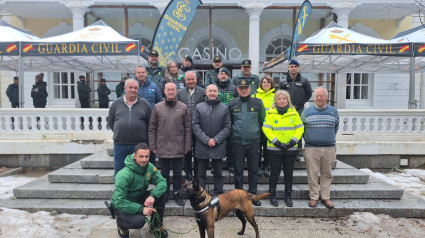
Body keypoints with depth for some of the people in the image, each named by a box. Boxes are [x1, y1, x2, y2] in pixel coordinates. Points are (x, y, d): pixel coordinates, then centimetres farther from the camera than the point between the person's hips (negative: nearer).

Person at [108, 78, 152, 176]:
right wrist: (118, 132, 10)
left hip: (138, 145, -1)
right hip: (119, 145, 1)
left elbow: (150, 123, 8)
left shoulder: (144, 104, 4)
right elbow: (110, 122, 15)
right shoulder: (116, 103, 7)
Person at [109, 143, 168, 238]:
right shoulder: (124, 175, -31)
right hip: (121, 205, -6)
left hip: (139, 198, 6)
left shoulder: (150, 167, -13)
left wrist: (153, 196, -34)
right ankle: (120, 223, 5)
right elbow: (119, 201, -31)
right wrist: (141, 209, -36)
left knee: (160, 195, -18)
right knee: (139, 221, -32)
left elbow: (162, 182, -15)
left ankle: (156, 226, 5)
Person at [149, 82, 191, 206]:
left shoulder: (183, 107, 1)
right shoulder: (157, 107, 3)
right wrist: (152, 145, 1)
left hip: (178, 148, -1)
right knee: (164, 173, 12)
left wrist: (187, 146, -2)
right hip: (162, 147, 1)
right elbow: (152, 128, 5)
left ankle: (178, 196, 23)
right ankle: (164, 195, 27)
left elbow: (188, 128, 2)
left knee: (178, 173, 8)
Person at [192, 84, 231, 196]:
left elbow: (227, 127, 1)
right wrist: (206, 140, -11)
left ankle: (218, 195, 23)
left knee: (218, 173, 11)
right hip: (202, 146, 0)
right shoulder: (199, 107, 2)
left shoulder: (224, 108, 2)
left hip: (219, 147, 0)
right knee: (201, 173, 9)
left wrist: (216, 140, -10)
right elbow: (195, 126, -2)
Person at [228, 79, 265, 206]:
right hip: (237, 142, 0)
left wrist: (256, 131, 9)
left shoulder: (257, 102, 4)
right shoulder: (232, 104, 4)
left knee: (253, 170, 7)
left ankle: (252, 195, 20)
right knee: (238, 170, 6)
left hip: (253, 141, 0)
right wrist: (234, 132, 8)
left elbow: (262, 120, 12)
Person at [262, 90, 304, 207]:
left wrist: (293, 141, -9)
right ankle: (272, 196, 21)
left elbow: (300, 128, 5)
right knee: (275, 173, 4)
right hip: (274, 149, -2)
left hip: (291, 149, 2)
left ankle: (288, 196, 25)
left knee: (289, 173, 10)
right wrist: (277, 142, -15)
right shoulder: (271, 113, -2)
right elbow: (266, 129, -8)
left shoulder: (294, 113, 5)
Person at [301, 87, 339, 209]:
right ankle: (314, 197, 13)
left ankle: (325, 197, 20)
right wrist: (307, 138, 8)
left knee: (327, 174, 8)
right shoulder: (307, 111, 3)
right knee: (312, 174, 2)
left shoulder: (334, 111, 7)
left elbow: (336, 127, 20)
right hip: (311, 148, -1)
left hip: (329, 148, 2)